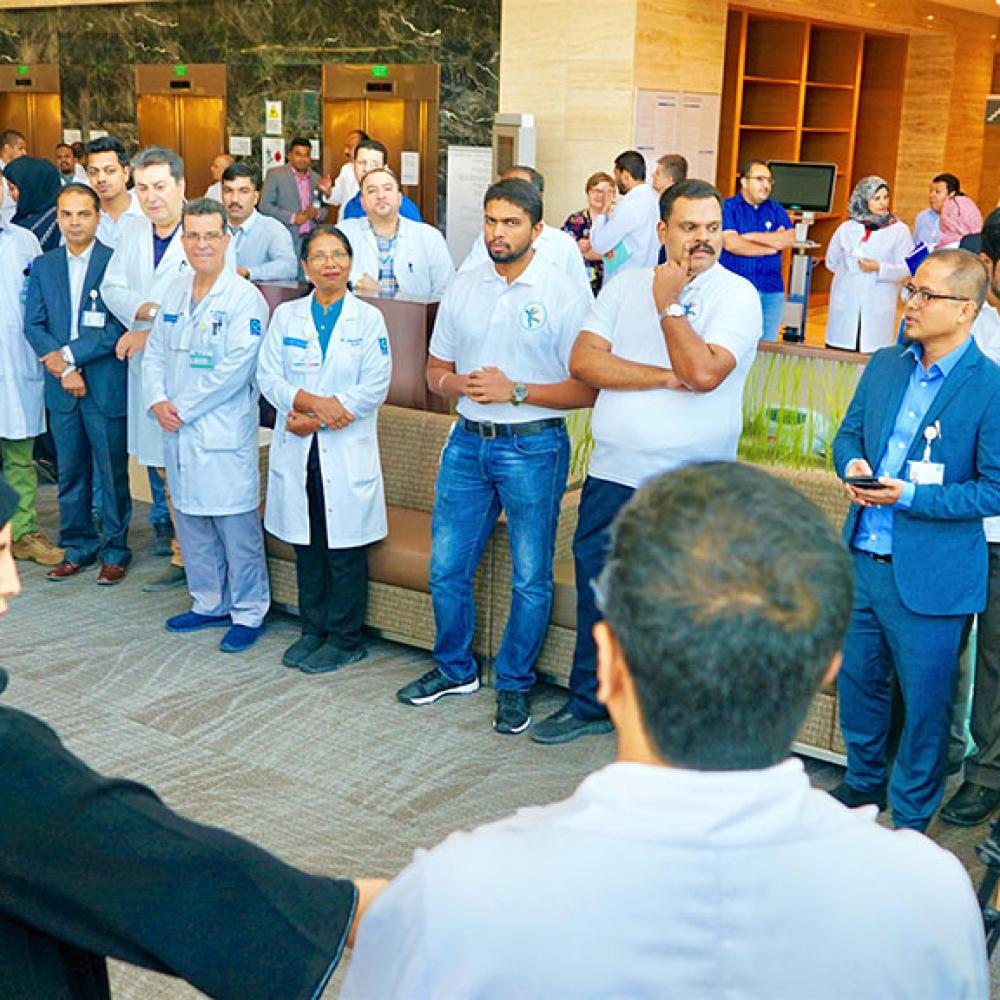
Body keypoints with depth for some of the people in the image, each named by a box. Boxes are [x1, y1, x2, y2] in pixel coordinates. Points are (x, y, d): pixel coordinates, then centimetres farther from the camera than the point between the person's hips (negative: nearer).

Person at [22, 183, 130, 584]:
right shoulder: (43, 266, 9)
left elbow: (120, 326, -13)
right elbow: (33, 325, 5)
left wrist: (69, 354, -14)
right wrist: (63, 370, -10)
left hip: (106, 385, -4)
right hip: (62, 386, 4)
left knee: (112, 472, 5)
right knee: (70, 472, 13)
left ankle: (115, 550, 17)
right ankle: (77, 547, 25)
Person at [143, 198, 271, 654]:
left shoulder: (244, 298, -11)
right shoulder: (174, 292, 11)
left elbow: (235, 369, -17)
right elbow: (155, 351, 13)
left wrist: (185, 408, -14)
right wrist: (158, 401, -4)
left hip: (224, 431, -7)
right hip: (177, 429, 7)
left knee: (236, 524, -1)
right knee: (190, 520, 15)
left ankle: (248, 613, 13)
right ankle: (209, 604, 30)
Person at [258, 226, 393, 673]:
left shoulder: (368, 318, 0)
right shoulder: (286, 315, 9)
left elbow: (375, 386, -8)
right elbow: (268, 376, 1)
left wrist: (313, 418, -12)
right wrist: (314, 402, -16)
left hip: (348, 450, -3)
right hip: (297, 449, 3)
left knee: (345, 546, 1)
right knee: (306, 543, 10)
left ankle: (345, 639, 13)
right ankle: (313, 629, 24)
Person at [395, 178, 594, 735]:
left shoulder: (563, 295, -7)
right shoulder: (462, 289, 8)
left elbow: (587, 389, -11)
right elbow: (436, 371, 13)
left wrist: (516, 391, -19)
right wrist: (463, 384, -9)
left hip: (533, 447, -4)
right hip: (468, 441, 5)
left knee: (531, 578, 4)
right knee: (447, 566, 9)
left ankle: (515, 684, 22)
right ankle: (455, 669, 30)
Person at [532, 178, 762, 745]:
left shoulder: (738, 295, -5)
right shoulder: (628, 286, 8)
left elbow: (702, 372, -20)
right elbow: (583, 360, -5)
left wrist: (669, 304, -11)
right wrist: (664, 377, -14)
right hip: (613, 473, 5)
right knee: (597, 591, 15)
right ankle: (589, 704, 32)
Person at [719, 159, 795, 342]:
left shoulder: (776, 209, 13)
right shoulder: (727, 207, 0)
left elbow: (789, 239, -2)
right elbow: (731, 244, -14)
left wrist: (751, 236, -9)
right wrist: (772, 245, -4)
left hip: (772, 290, 4)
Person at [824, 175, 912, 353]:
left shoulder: (899, 230, 4)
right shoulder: (846, 228, 11)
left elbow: (907, 269, -3)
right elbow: (831, 262, 18)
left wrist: (879, 268, -16)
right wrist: (851, 268, 6)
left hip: (878, 308, -2)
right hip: (845, 304, 2)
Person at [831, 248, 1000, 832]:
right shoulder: (884, 366, 7)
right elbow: (848, 433, 15)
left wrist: (911, 496, -21)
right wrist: (852, 464, -8)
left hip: (929, 577, -6)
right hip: (862, 560, 6)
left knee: (924, 703, 9)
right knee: (858, 681, 20)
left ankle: (911, 818, 29)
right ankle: (864, 782, 43)